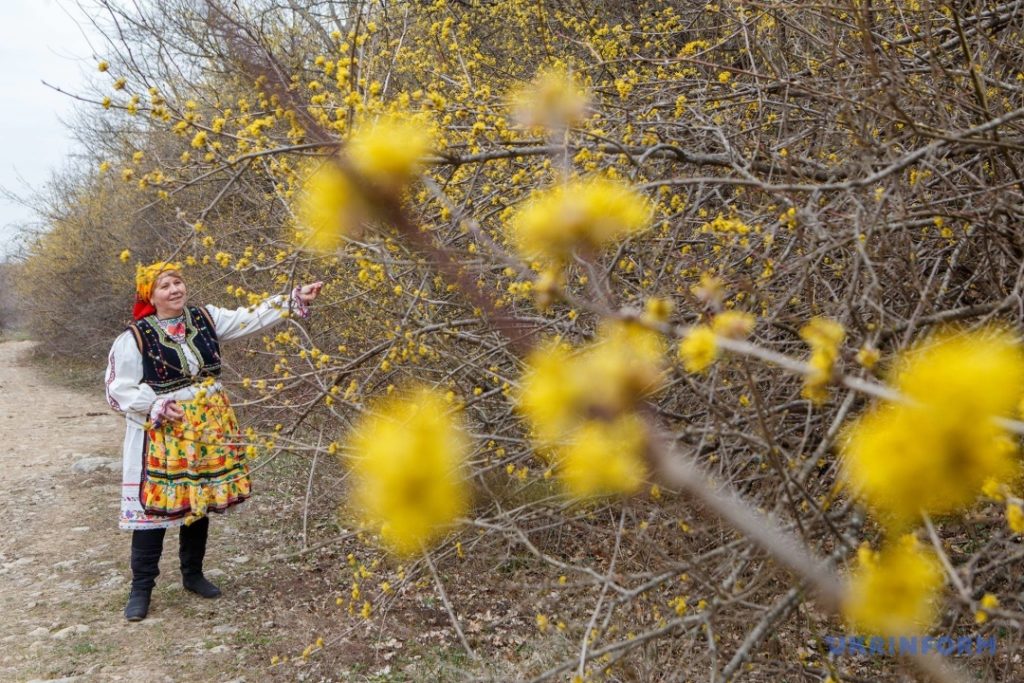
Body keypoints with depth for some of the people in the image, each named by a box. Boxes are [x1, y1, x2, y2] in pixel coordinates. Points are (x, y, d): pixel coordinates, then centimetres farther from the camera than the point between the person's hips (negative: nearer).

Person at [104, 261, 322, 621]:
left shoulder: (206, 318, 2)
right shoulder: (135, 338, -10)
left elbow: (252, 318, -1)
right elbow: (119, 389, -8)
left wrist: (297, 297, -9)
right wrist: (158, 408, -18)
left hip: (206, 428, 5)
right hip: (162, 434, -5)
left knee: (200, 502, 14)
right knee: (155, 508, -1)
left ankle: (192, 574, 31)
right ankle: (141, 588, 14)